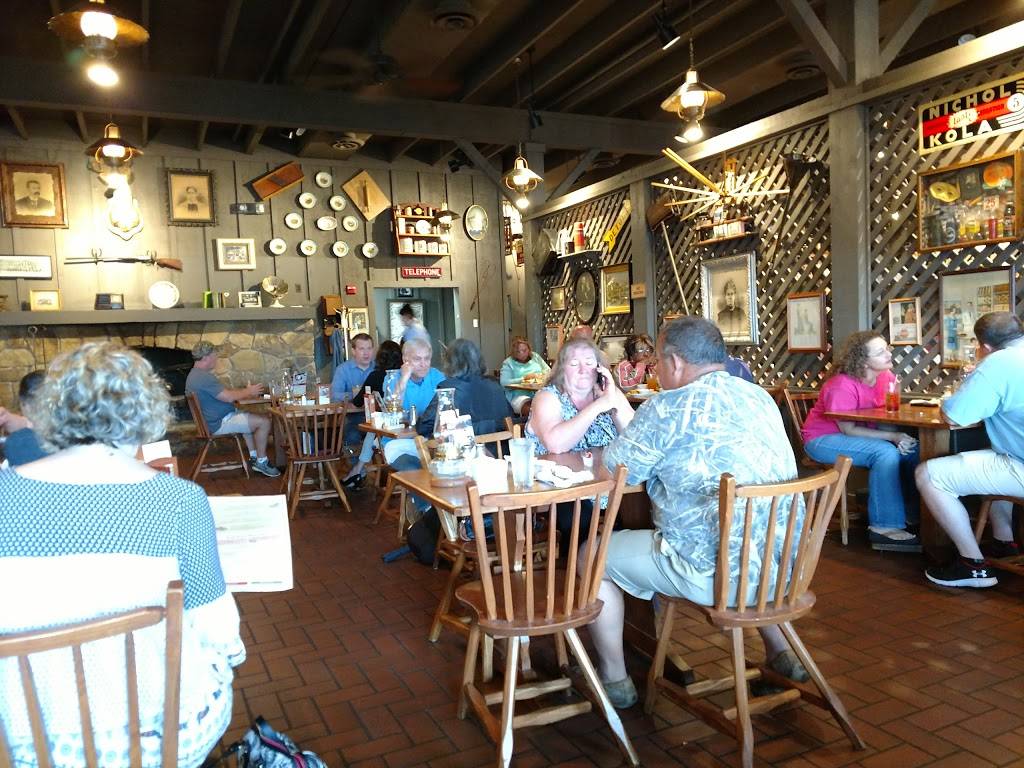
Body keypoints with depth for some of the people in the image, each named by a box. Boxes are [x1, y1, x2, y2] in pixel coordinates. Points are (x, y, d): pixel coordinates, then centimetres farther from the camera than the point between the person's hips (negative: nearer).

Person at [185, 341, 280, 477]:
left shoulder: (194, 375, 13)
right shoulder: (204, 377, -23)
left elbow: (223, 393, 16)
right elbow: (229, 397, -24)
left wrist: (245, 390, 9)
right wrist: (249, 392, -8)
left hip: (215, 419, 12)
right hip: (221, 423, -12)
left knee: (251, 419, 29)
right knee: (264, 422, -15)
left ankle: (254, 457, 24)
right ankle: (261, 462, -2)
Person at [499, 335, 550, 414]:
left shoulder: (535, 357, 20)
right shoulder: (508, 363, 7)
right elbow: (504, 383, -6)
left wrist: (540, 375, 1)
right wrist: (524, 378, -8)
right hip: (520, 395, -4)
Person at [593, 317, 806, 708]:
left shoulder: (668, 408, -16)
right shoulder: (761, 397, 7)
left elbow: (614, 472, -8)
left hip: (713, 574, -7)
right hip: (782, 564, 8)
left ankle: (615, 680, 22)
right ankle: (780, 653, 41)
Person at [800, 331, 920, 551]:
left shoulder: (886, 376, -3)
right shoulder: (842, 386, -25)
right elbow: (849, 430, -24)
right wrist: (893, 437, -29)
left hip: (860, 433, 7)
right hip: (823, 440, -7)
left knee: (912, 449, -12)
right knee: (886, 452, -29)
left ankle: (913, 512, 3)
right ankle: (884, 527, -24)